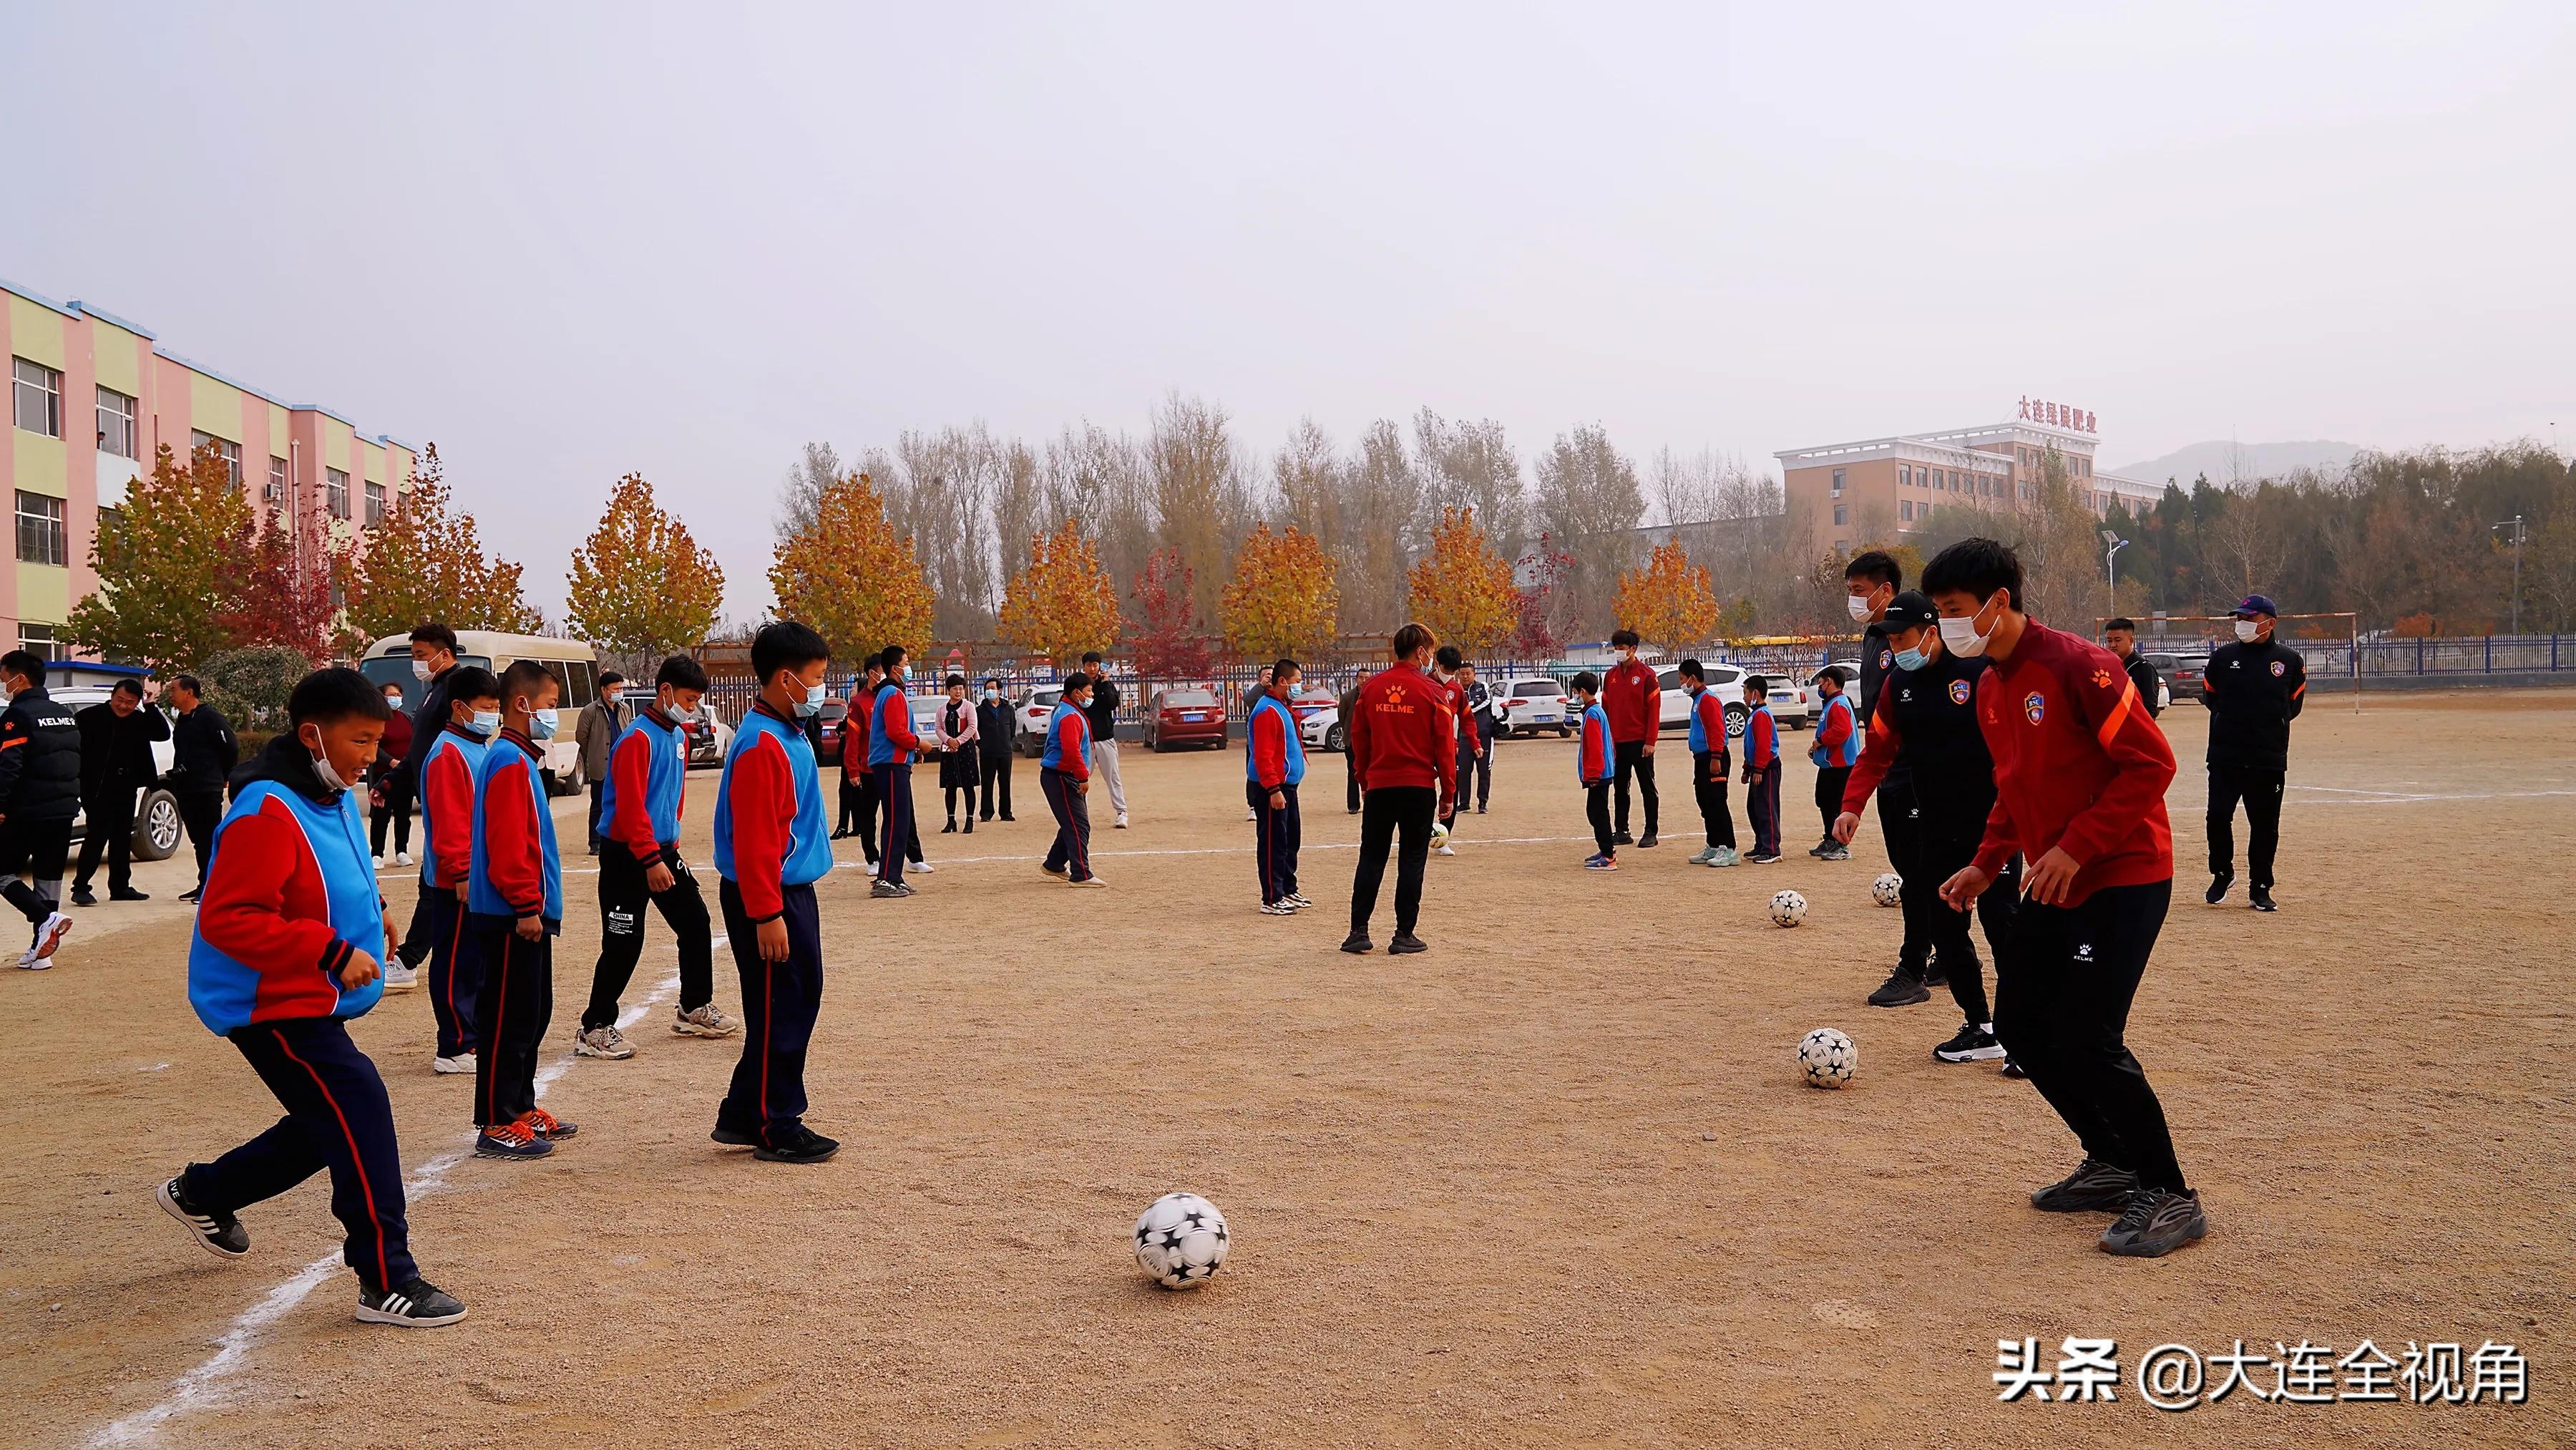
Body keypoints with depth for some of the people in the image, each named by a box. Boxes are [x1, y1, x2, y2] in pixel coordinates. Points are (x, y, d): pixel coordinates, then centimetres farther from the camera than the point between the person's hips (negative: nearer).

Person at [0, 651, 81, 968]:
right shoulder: (66, 715, 14)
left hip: (28, 812, -7)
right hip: (64, 811, 7)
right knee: (48, 879, 10)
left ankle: (47, 919, -13)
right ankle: (40, 950, 10)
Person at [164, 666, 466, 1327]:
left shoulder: (332, 797, 8)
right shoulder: (267, 813, -23)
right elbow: (226, 920, -28)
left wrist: (369, 907, 6)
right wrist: (331, 952, -29)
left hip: (311, 1004, 10)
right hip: (272, 1006, -10)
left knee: (326, 1129, 19)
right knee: (361, 1110, -17)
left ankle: (201, 1194, 43)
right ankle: (387, 1282, -12)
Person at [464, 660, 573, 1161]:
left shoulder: (519, 759, 17)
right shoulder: (510, 762, -15)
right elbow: (507, 843, -21)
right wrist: (526, 905, -21)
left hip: (525, 914, 10)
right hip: (511, 917, -10)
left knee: (533, 1014, 16)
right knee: (508, 1019, -5)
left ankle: (521, 1109, 25)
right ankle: (498, 1126, 1)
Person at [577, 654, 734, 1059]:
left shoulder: (679, 736, 10)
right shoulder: (638, 739, -17)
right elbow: (631, 807, -22)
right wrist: (651, 860, -24)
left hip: (662, 850, 9)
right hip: (627, 857, -9)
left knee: (695, 923, 11)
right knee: (624, 943, -5)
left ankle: (695, 1009, 25)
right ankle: (594, 1029, 6)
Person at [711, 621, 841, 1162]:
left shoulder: (789, 734, 12)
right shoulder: (762, 744, -18)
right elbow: (753, 840, -22)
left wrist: (786, 904, 20)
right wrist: (767, 915, -23)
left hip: (794, 891, 10)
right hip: (769, 898, -10)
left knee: (798, 1005, 15)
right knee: (779, 1013, -1)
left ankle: (744, 1115, 25)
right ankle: (776, 1131, 11)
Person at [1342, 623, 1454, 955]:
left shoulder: (1370, 688, 4)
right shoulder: (1431, 692, -6)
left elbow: (1358, 738, 8)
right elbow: (1444, 745, -5)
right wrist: (1448, 792, 3)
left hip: (1379, 786, 3)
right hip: (1419, 787, -3)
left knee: (1371, 859, 9)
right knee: (1412, 860, 4)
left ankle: (1359, 932, 5)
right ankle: (1404, 935, 5)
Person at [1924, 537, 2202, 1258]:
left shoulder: (2076, 666, -18)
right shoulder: (1989, 689, 9)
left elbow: (2151, 762, -20)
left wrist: (2076, 848, -23)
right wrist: (1986, 864, 9)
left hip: (2122, 879, -9)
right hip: (2051, 886, 9)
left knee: (2085, 1039, -14)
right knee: (2019, 1024, 8)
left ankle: (2169, 1198, 2)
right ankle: (2113, 1163, 25)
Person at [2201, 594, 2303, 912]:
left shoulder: (2289, 660, 5)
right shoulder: (2222, 657, 6)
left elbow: (2293, 705, 12)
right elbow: (2210, 697, 13)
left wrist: (2269, 727, 4)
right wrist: (2232, 723, 5)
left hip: (2270, 758, 0)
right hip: (2224, 755, 0)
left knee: (2265, 825, 4)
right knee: (2218, 816, -6)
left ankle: (2260, 889, 15)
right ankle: (2222, 874, 16)